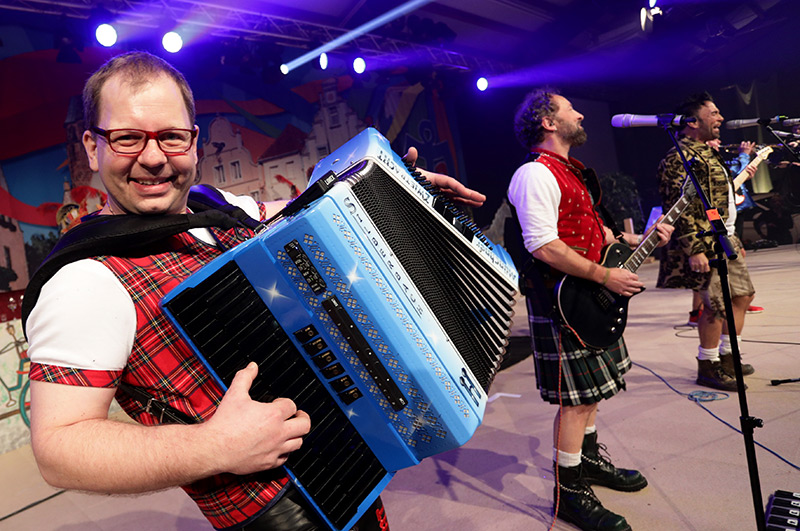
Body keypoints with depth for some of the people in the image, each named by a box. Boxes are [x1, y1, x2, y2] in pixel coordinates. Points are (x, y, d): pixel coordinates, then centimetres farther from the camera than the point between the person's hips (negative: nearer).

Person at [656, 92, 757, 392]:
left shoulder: (710, 152, 17)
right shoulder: (680, 158, -16)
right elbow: (678, 208, -24)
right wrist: (693, 250, -27)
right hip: (706, 245, -11)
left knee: (743, 295, 16)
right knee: (717, 305, -5)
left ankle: (726, 356, 29)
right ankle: (707, 367, 12)